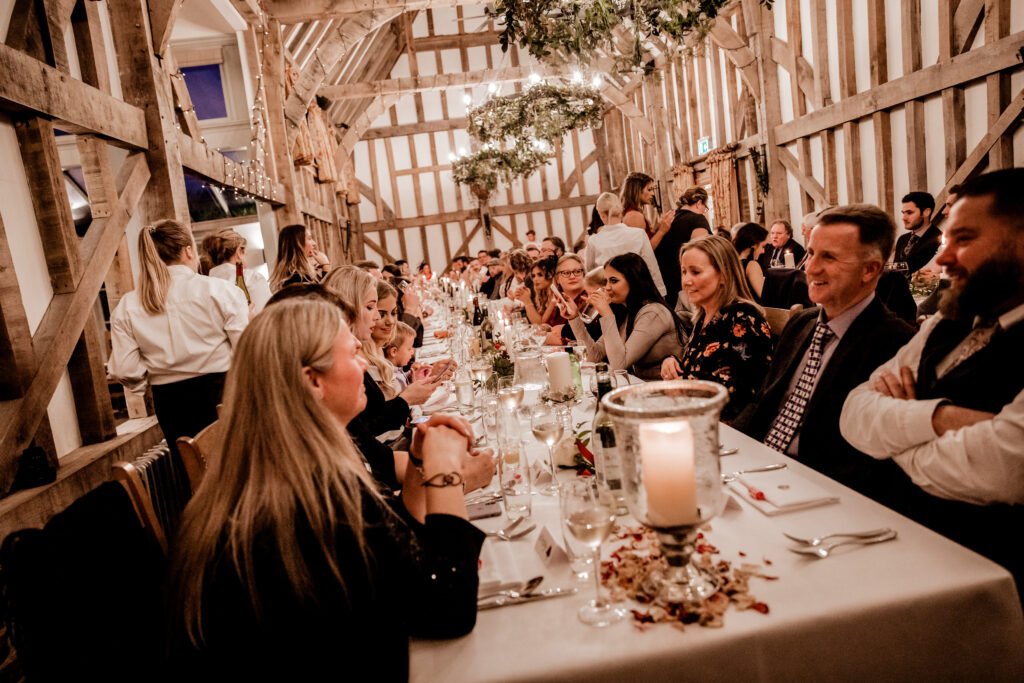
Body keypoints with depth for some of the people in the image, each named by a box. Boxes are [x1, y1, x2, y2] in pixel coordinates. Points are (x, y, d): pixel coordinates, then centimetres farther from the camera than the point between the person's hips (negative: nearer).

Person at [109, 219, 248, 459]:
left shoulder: (126, 307, 1)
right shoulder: (220, 290, -10)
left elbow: (126, 371, -2)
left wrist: (156, 377, 17)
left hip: (171, 403, 3)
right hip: (222, 393, -3)